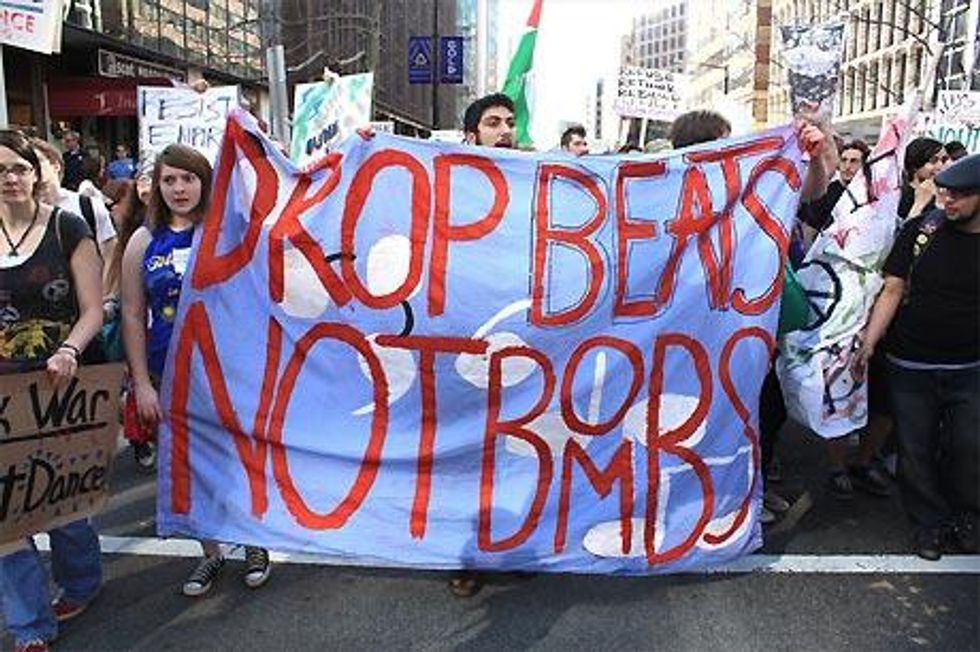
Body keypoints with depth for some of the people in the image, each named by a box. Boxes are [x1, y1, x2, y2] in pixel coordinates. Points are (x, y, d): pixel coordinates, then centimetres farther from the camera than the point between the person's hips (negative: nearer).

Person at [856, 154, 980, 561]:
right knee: (916, 450, 7)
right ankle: (929, 523, 28)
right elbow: (893, 290, -2)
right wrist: (869, 342, -8)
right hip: (911, 366, 0)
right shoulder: (920, 230, -3)